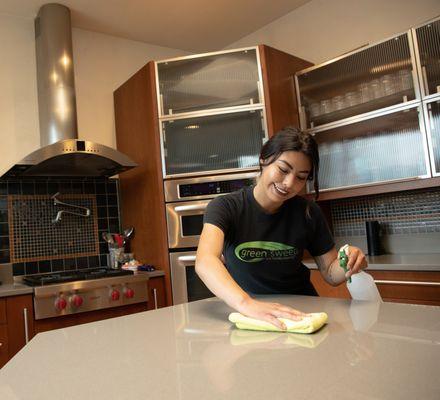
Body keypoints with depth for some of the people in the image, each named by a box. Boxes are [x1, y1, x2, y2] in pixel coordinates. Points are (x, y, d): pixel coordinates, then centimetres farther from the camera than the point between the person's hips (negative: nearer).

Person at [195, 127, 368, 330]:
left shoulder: (308, 212, -5)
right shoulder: (225, 207, -15)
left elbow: (331, 274, 3)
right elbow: (205, 261, -32)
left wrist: (348, 264, -20)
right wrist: (246, 303, -48)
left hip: (300, 311, 3)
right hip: (247, 314, -3)